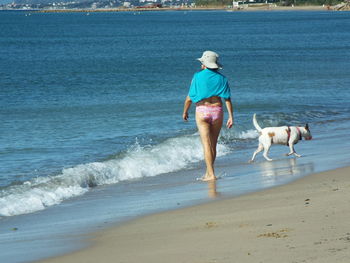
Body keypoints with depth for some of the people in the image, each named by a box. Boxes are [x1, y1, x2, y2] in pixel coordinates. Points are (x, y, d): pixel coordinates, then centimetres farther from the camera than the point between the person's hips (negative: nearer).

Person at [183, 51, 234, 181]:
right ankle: (208, 172, 24)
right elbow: (227, 99, -1)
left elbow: (189, 98, -1)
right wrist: (231, 116, 0)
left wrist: (185, 112, 14)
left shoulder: (198, 77, -3)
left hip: (202, 111, -3)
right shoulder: (221, 78, 5)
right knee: (213, 144, 14)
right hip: (217, 111, 3)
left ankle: (211, 174, -12)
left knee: (206, 144, -5)